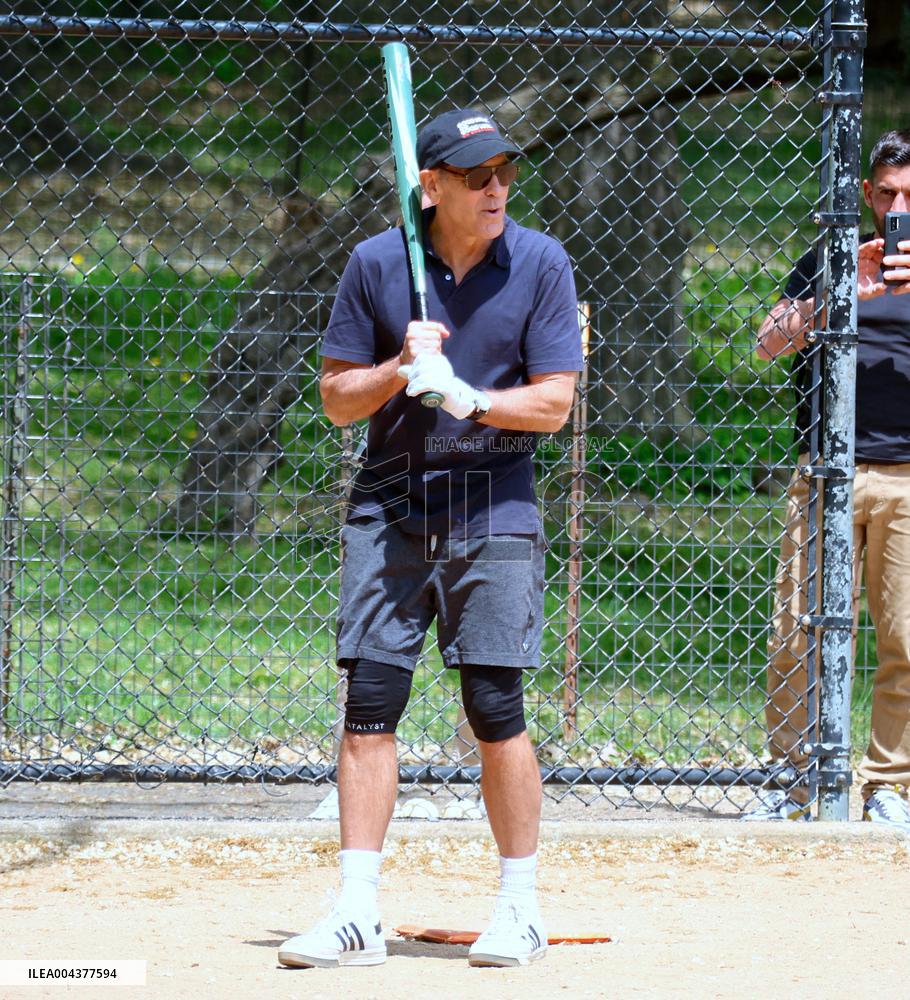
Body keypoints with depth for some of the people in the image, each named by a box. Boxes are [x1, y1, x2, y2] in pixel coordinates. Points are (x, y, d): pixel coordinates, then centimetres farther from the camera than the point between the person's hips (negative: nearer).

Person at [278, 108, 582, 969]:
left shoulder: (539, 266, -2)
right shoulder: (376, 264, 1)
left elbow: (554, 402, -5)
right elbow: (337, 399, 4)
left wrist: (467, 397, -19)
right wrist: (400, 369, -14)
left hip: (492, 509, -2)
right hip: (389, 503, 2)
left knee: (495, 708, -5)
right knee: (369, 703, -4)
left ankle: (520, 907, 8)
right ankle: (356, 913, -1)